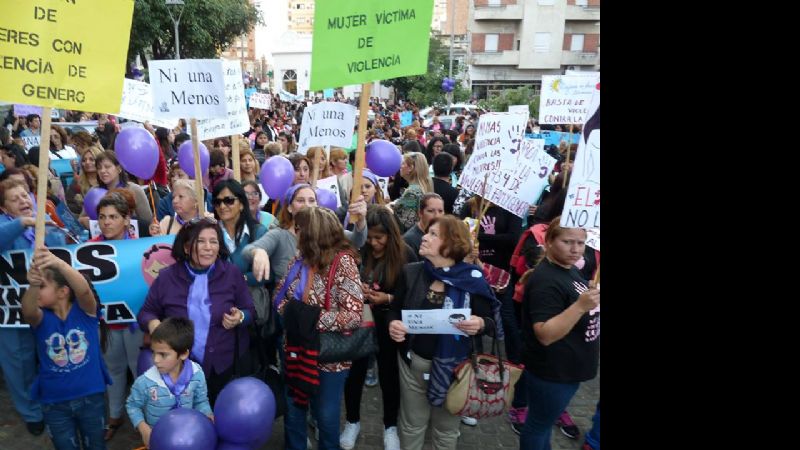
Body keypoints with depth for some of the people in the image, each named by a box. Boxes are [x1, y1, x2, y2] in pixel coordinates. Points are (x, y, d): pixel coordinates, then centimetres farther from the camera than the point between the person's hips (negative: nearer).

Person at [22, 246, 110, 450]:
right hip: (54, 401, 2)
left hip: (91, 396, -2)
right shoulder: (41, 318, -6)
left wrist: (59, 263, -53)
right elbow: (28, 311, -30)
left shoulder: (84, 310, -12)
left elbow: (84, 289, -34)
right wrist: (32, 285, -53)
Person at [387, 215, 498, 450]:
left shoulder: (473, 279, -13)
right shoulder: (410, 272, -6)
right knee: (411, 425, 19)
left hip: (453, 365, -2)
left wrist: (480, 324, -28)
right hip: (413, 360, 2)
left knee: (446, 428, 19)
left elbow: (491, 322, -6)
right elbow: (395, 309, 5)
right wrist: (393, 324, -17)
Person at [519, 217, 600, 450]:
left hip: (567, 368, 9)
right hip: (551, 372, -9)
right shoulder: (546, 280, -26)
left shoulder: (569, 269, 3)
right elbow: (545, 335, -31)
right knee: (539, 423, 11)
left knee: (545, 420, 26)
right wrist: (581, 306, -39)